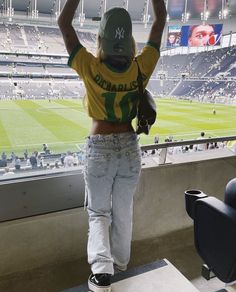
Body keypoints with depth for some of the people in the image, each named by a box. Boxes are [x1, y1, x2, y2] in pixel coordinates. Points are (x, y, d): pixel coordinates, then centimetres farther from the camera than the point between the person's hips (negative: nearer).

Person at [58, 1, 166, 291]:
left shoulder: (90, 67, -13)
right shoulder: (141, 68, -7)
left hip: (99, 149, -2)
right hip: (130, 148, 3)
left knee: (98, 212, 15)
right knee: (123, 211, 19)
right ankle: (120, 262, 39)